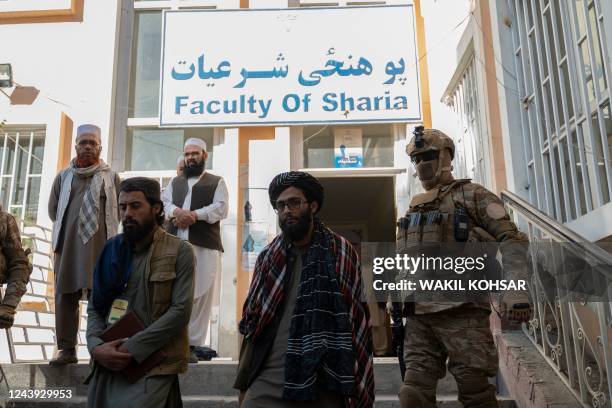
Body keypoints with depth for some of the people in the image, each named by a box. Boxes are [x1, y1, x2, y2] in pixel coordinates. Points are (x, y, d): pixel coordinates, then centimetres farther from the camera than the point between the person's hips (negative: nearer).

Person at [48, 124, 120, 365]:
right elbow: (53, 210, 18)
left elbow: (120, 210, 7)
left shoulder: (111, 177, 5)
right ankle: (66, 349, 11)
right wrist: (68, 228, 15)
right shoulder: (63, 177, 12)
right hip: (67, 245, 3)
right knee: (65, 296, 3)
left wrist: (102, 227, 7)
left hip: (100, 246, -2)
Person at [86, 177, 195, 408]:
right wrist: (96, 347, -9)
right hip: (107, 366, 5)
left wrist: (131, 348, -16)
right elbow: (94, 307, 9)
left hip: (152, 368, -4)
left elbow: (180, 311, -13)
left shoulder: (179, 251, -5)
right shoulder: (112, 251, 10)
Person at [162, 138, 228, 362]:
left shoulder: (216, 182, 14)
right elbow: (163, 202, 10)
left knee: (201, 295, -5)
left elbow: (221, 208, -1)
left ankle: (192, 345, 0)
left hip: (205, 245, -3)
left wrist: (195, 214, -15)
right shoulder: (175, 182, 25)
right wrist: (177, 212, -12)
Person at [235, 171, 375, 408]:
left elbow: (357, 322, -2)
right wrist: (243, 382, 9)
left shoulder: (340, 253, 0)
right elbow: (250, 324, 11)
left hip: (323, 385, -2)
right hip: (266, 383, 2)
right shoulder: (267, 258, 8)